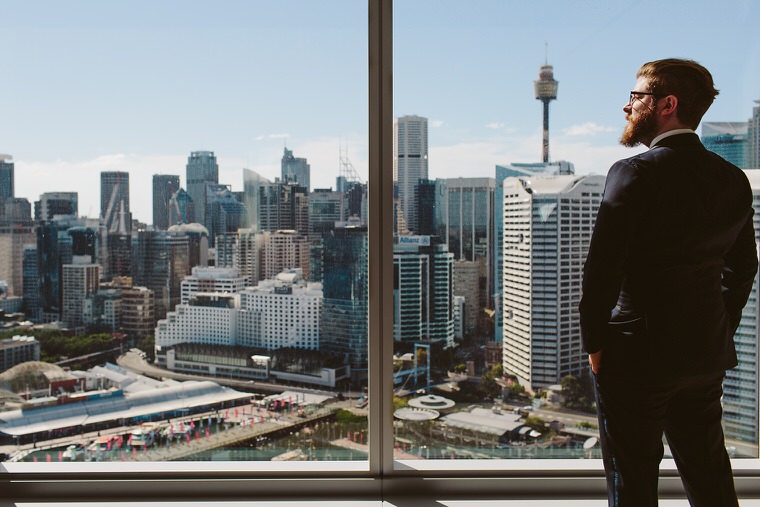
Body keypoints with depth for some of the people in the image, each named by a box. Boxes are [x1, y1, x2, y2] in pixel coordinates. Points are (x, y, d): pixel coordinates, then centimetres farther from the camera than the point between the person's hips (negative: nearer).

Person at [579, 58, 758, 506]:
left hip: (636, 355, -7)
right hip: (707, 356, 7)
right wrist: (718, 335, 20)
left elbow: (602, 267, -19)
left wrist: (594, 344, -8)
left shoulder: (635, 173, -16)